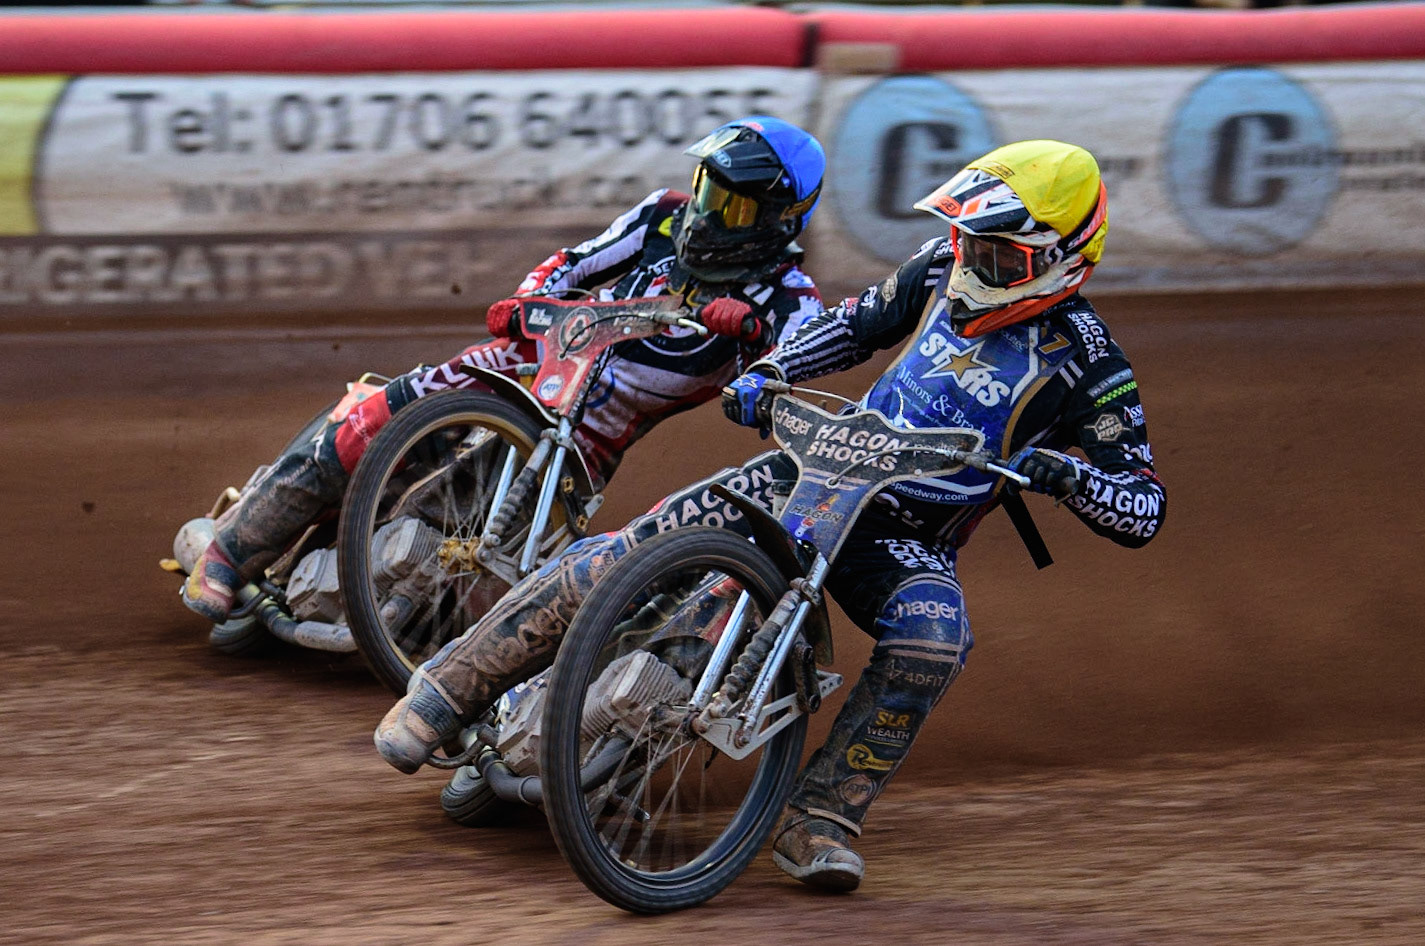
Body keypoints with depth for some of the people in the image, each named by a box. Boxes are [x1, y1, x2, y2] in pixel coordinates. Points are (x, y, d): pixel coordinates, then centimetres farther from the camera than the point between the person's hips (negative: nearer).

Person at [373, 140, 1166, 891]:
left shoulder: (1084, 361, -12)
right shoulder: (945, 270, 1)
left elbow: (1145, 512, -14)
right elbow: (861, 322, 21)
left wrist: (1070, 474, -34)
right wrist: (769, 372, 5)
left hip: (910, 541, -3)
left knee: (933, 640, -37)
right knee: (624, 557, -13)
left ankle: (820, 822, -27)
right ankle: (450, 690, -1)